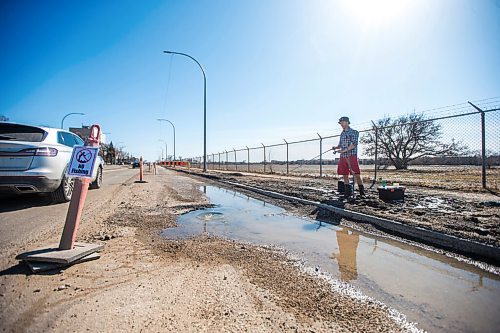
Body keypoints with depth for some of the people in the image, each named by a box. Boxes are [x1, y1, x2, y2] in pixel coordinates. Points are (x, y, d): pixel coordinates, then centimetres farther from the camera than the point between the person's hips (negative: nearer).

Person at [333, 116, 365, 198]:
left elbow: (354, 144, -13)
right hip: (343, 157, 6)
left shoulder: (354, 132, -3)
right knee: (345, 175, 7)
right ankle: (348, 192, 15)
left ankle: (362, 192, 3)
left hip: (352, 156, -6)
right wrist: (336, 147, 1)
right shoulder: (342, 134, 16)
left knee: (356, 175, -7)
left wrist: (344, 150, -20)